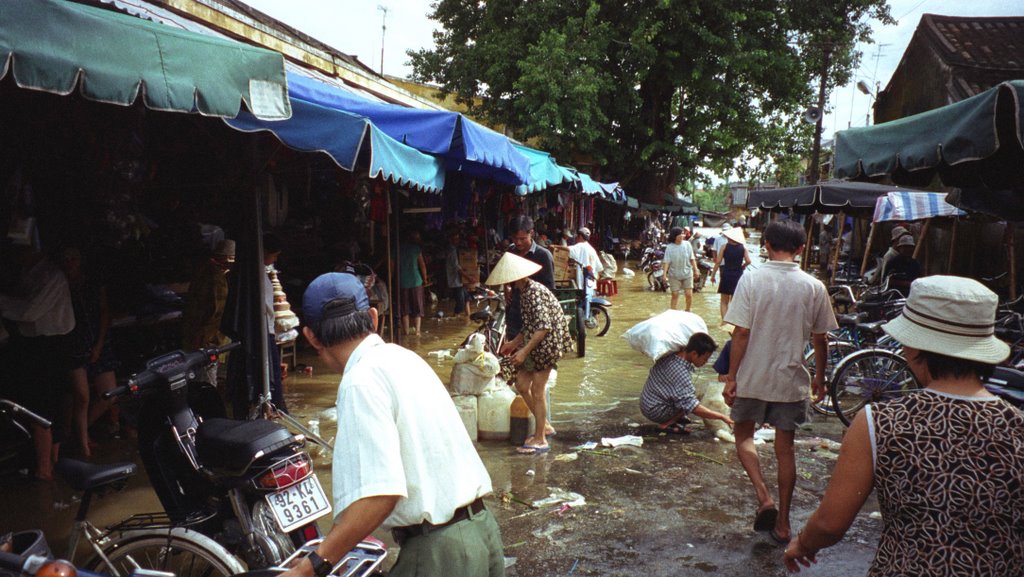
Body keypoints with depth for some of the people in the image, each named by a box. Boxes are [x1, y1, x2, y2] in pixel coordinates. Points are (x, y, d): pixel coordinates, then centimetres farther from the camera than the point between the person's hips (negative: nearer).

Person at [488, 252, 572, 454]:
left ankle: (540, 439, 11)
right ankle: (545, 426, 26)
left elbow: (544, 326, -25)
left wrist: (524, 350, -23)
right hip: (536, 343, 10)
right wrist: (514, 343, 17)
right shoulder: (526, 290, 11)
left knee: (537, 390, -1)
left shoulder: (533, 292, -20)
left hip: (546, 344, -10)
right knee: (521, 385, 11)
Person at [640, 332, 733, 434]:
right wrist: (722, 417, -27)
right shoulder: (680, 372, -30)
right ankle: (665, 424, -10)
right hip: (655, 412, -9)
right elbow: (692, 407, -31)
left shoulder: (671, 355, -4)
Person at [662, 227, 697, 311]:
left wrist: (695, 269, -2)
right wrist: (665, 273, -19)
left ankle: (688, 311, 22)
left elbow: (692, 259, 3)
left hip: (687, 273, 1)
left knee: (689, 294, -2)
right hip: (674, 275, -1)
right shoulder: (669, 247, -6)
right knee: (675, 295, 2)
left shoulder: (687, 244, -1)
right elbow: (666, 261, -9)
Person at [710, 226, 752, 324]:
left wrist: (713, 275, -1)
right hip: (738, 275, 2)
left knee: (724, 301, 6)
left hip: (726, 275, -2)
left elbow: (718, 262, -7)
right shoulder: (743, 247, 0)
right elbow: (748, 261, -7)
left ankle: (724, 321, -3)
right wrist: (741, 266, 13)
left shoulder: (725, 247, -5)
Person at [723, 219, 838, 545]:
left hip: (753, 378, -2)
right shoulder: (814, 287, -4)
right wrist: (820, 378, 18)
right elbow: (819, 339, 3)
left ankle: (764, 497, -1)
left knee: (744, 435, 18)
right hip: (791, 381, 2)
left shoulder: (752, 280, -11)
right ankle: (782, 523, 19)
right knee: (785, 449, 13)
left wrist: (731, 377, -4)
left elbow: (741, 334, -12)